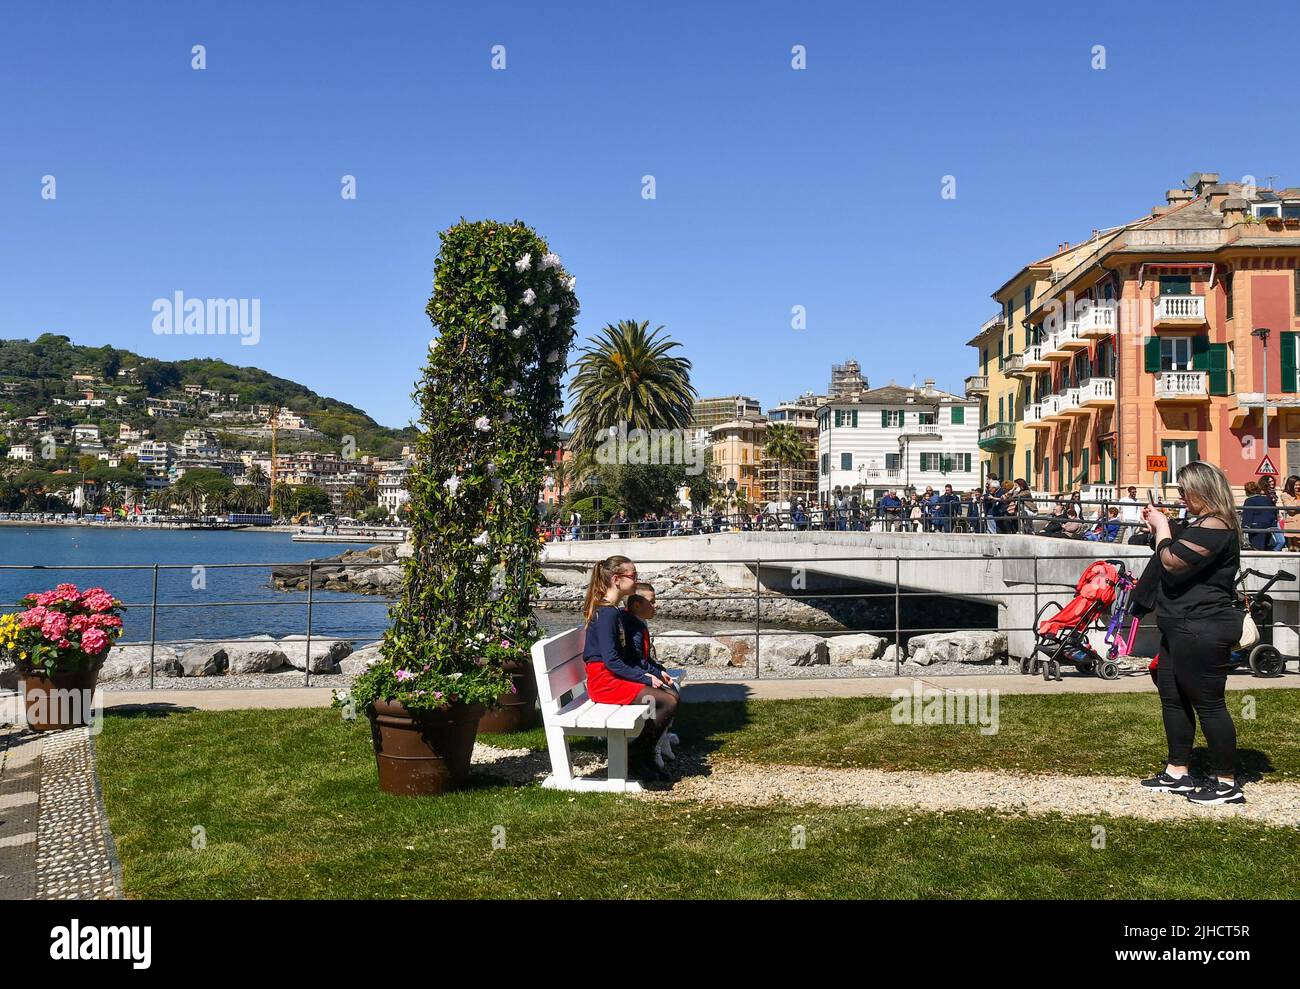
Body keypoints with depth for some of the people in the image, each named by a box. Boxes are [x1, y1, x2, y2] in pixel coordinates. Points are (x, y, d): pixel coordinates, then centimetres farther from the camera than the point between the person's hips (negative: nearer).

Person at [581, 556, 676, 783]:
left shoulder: (615, 612, 14)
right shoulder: (606, 613, -17)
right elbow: (611, 661, -21)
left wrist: (644, 674, 4)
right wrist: (644, 678, -15)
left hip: (617, 676, 10)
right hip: (604, 681, -10)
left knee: (672, 695, 2)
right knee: (667, 703, -16)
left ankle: (645, 756, 7)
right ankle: (634, 758, -4)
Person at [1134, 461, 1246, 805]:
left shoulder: (1215, 528, -18)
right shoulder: (1199, 523, 16)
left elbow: (1173, 561, -25)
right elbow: (1173, 550, 24)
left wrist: (1162, 527, -9)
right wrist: (1158, 528, 9)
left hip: (1202, 630, -11)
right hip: (1184, 627, 11)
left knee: (1208, 703, -4)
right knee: (1173, 698, 16)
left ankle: (1227, 784, 5)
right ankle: (1177, 772, 26)